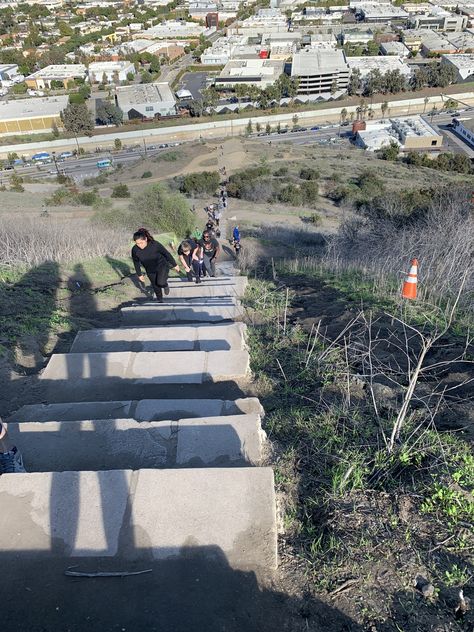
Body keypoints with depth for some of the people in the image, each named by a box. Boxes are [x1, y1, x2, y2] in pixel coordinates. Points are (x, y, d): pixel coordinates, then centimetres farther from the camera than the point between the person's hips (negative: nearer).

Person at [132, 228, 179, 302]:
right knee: (156, 287, 15)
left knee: (160, 283, -26)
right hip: (150, 271, 3)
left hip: (162, 266, -3)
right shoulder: (135, 250, -20)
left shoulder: (155, 244, -28)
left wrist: (175, 265, -4)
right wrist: (139, 274, 7)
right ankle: (160, 301, 42)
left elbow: (167, 254, -14)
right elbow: (136, 263, -2)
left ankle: (165, 285, 11)